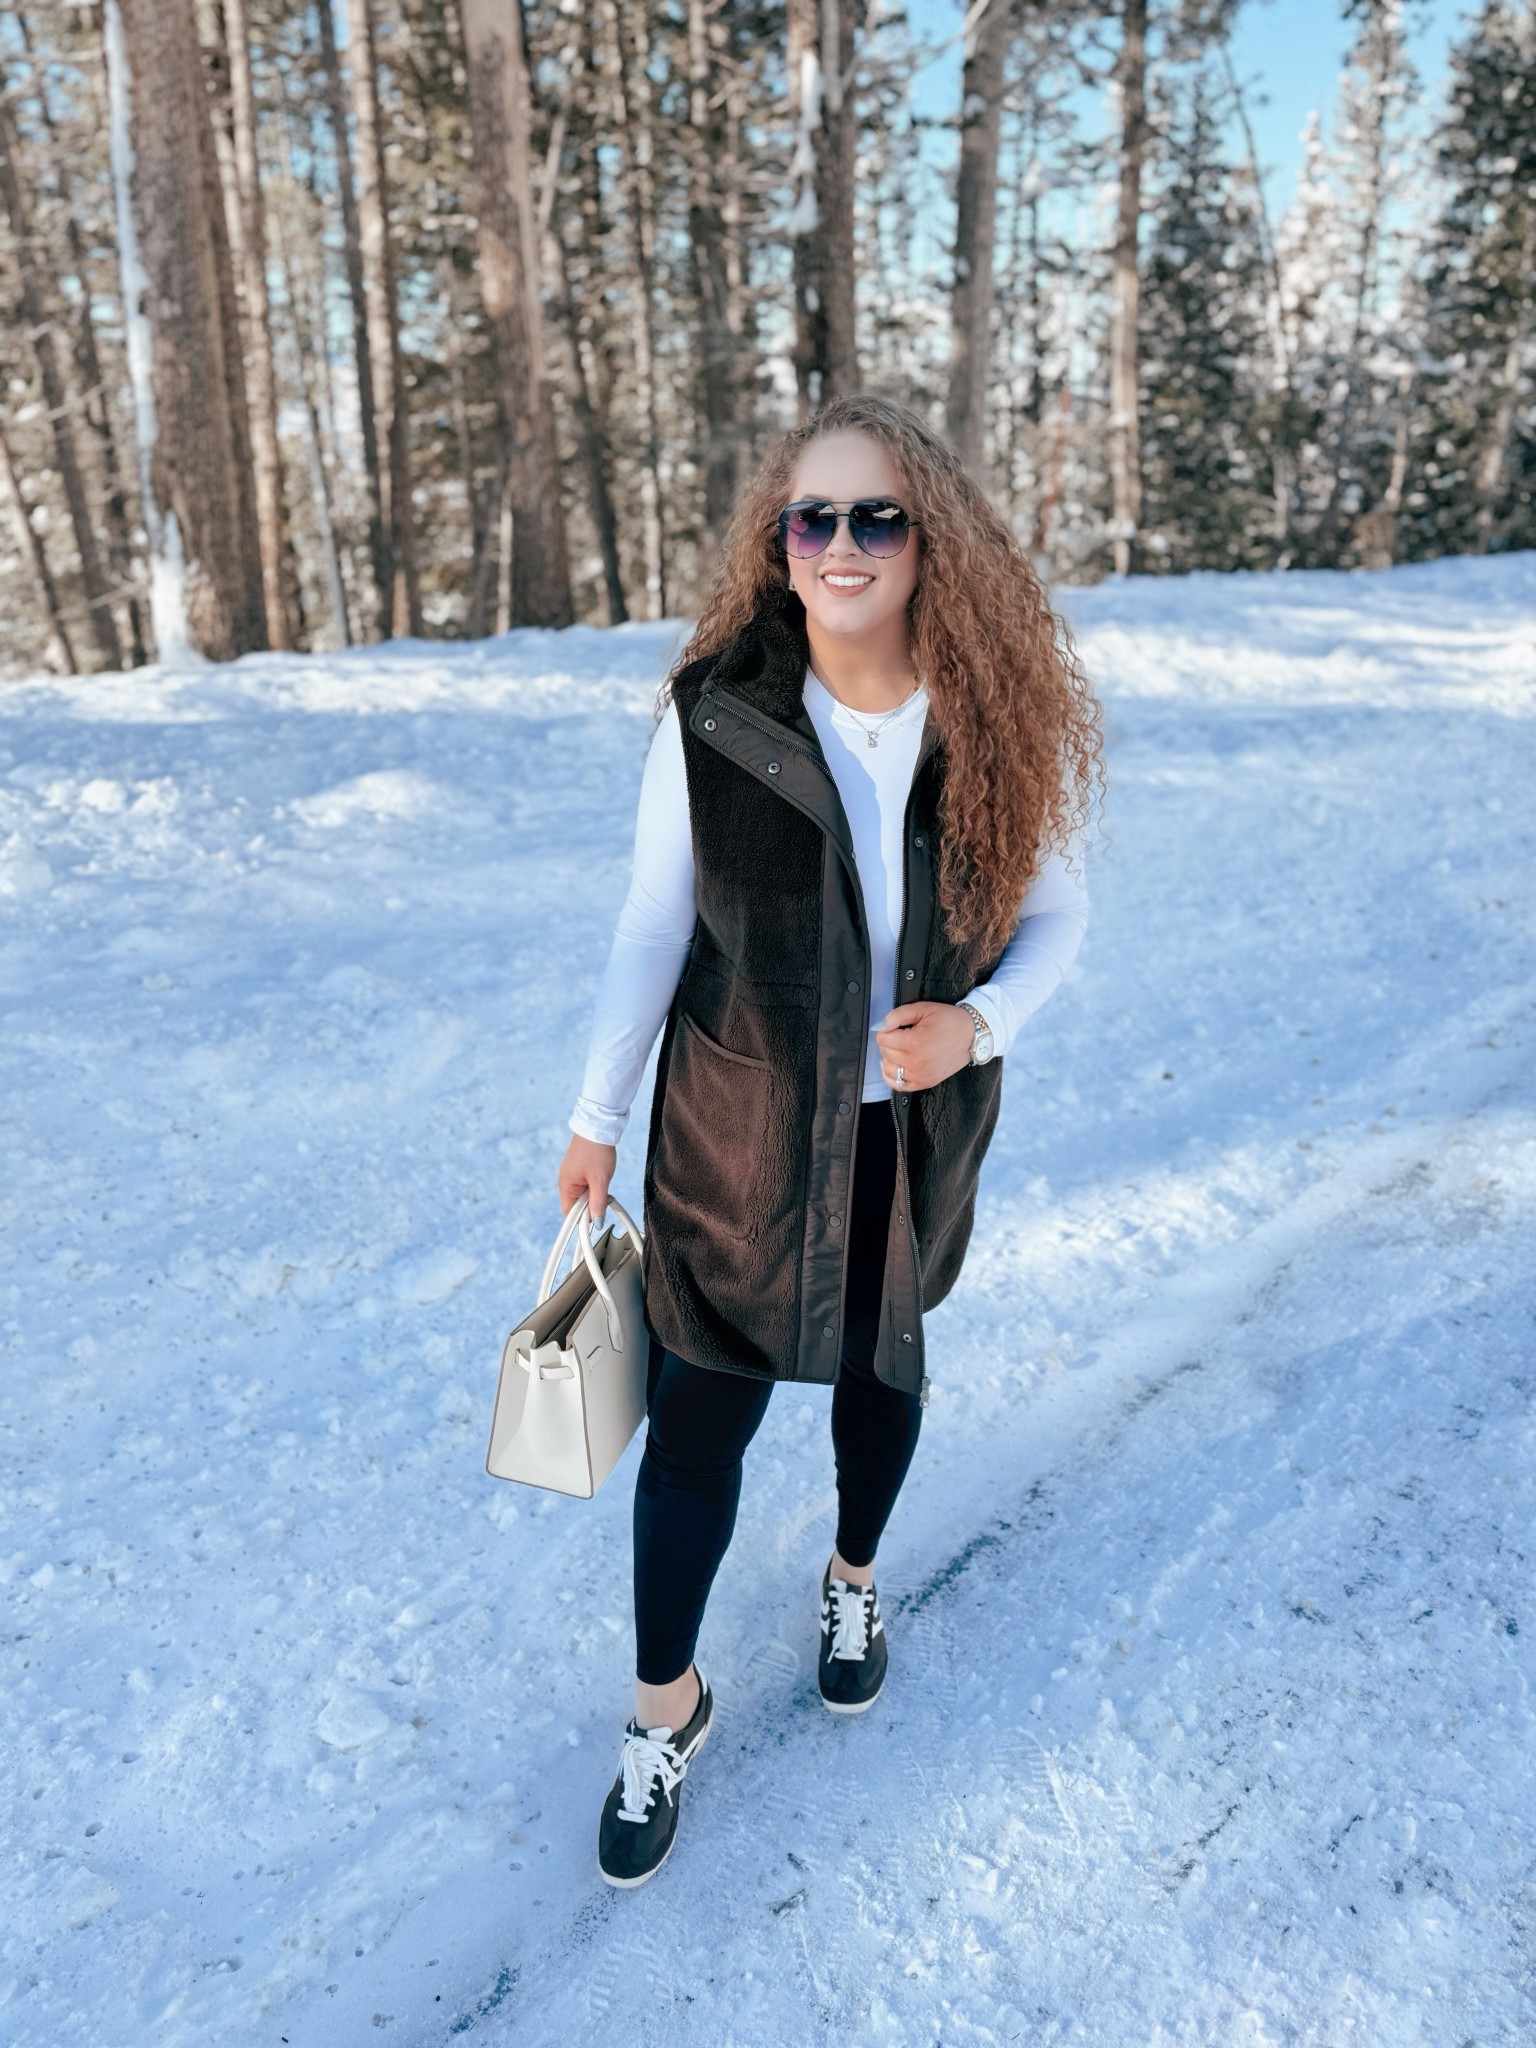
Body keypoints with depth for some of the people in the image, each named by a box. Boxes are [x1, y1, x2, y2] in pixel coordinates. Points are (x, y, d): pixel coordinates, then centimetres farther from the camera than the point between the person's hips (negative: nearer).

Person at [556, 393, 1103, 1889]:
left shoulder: (1007, 722, -12)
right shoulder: (708, 717, -15)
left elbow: (1056, 914, -1)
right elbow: (652, 926, -6)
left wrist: (977, 1023, -20)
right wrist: (597, 1120, -2)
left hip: (914, 1124, 2)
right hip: (740, 1124, -1)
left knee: (882, 1362, 23)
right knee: (698, 1417, 4)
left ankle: (855, 1578, 54)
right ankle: (666, 1707, 30)